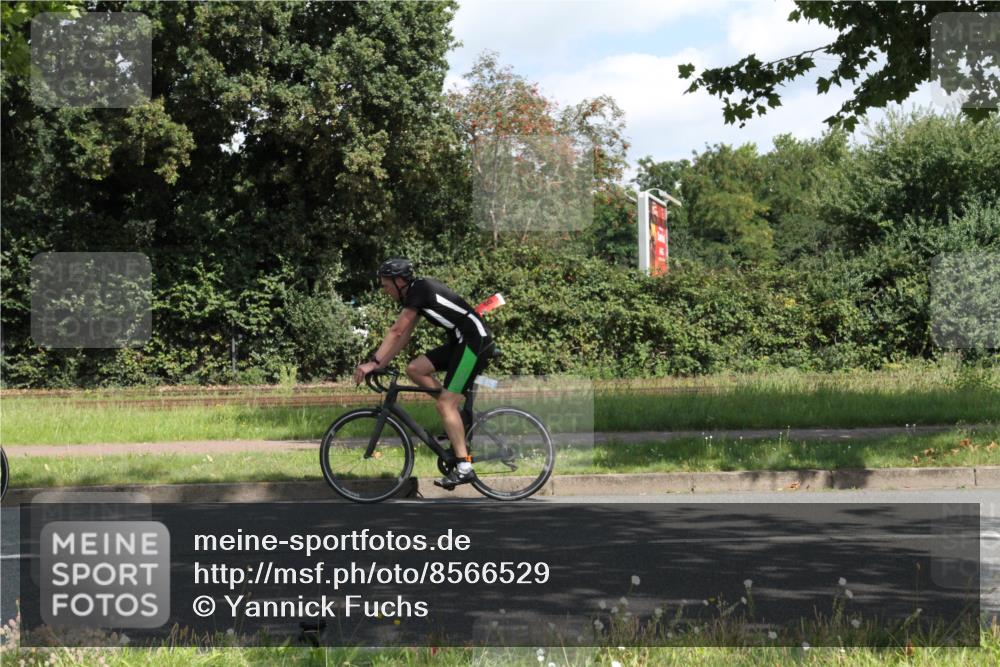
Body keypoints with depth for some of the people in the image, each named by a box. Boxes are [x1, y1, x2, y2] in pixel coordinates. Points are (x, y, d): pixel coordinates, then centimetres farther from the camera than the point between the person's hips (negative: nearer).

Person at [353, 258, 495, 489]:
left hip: (475, 342, -9)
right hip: (460, 342, 9)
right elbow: (404, 336, 16)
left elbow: (396, 331, -19)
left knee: (445, 403, -13)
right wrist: (380, 364, 11)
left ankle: (464, 467, -14)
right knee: (414, 369, 2)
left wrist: (373, 362, -20)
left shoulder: (419, 289, -14)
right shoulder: (416, 293, 15)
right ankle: (456, 419, 8)